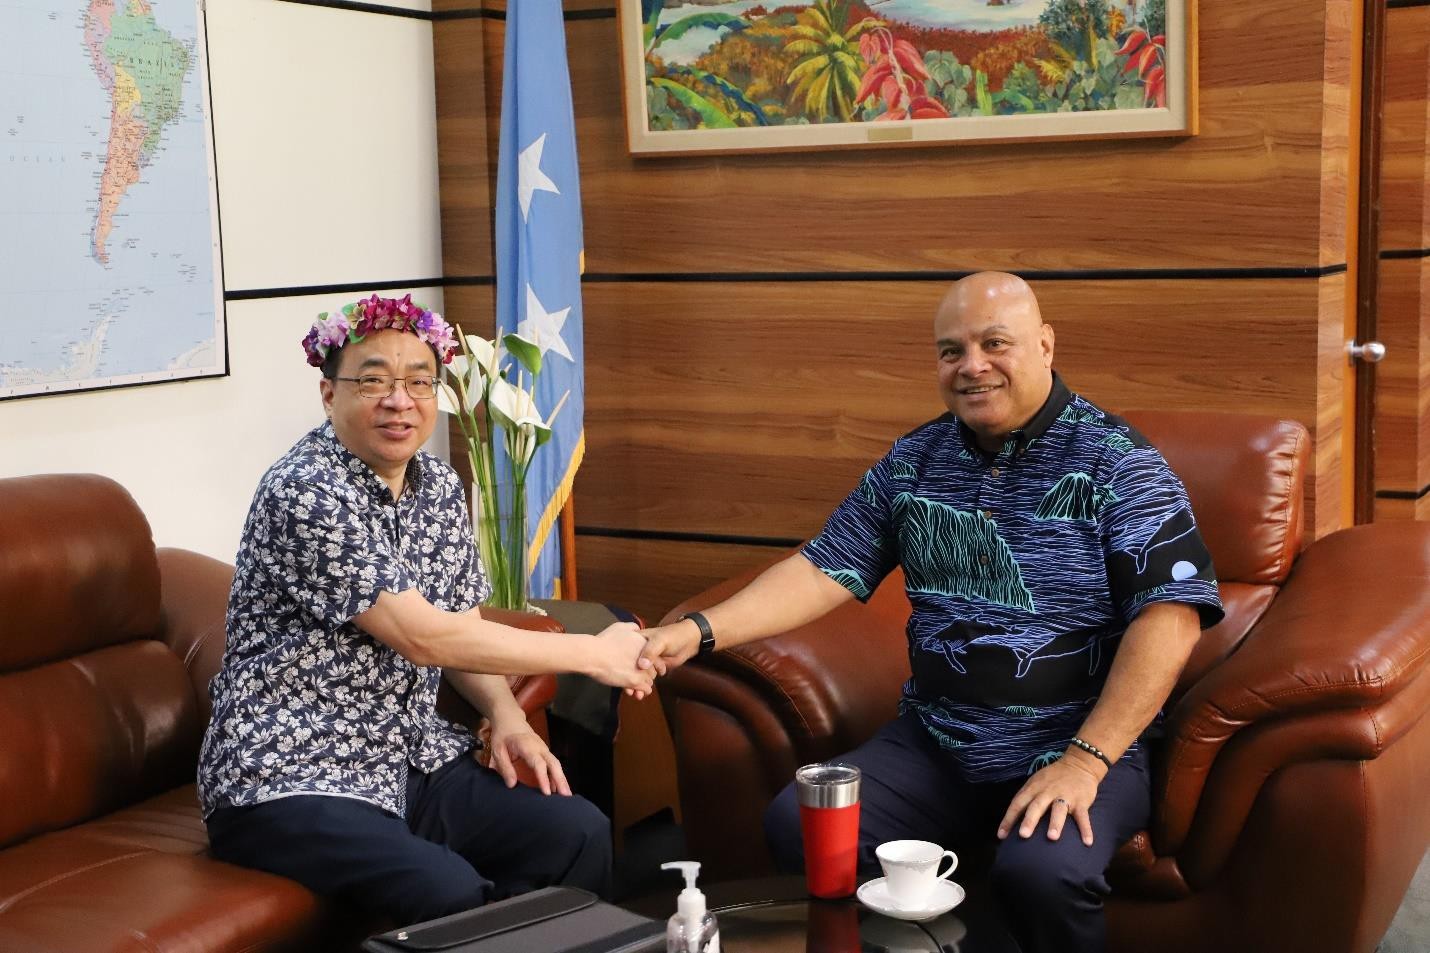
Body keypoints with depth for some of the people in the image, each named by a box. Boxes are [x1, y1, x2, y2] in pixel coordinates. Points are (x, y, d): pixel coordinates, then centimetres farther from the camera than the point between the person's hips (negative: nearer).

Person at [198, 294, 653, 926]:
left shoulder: (440, 487, 6)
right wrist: (591, 653, -16)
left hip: (413, 761, 8)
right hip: (291, 782, -7)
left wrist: (507, 716, -5)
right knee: (452, 896, -29)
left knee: (580, 833, -9)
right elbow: (422, 637, -23)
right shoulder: (304, 493, -19)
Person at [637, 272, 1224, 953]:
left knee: (1043, 871, -34)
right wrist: (700, 630, -9)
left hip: (1083, 749, -4)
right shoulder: (913, 461, 7)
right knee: (794, 827, -15)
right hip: (932, 744, 5)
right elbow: (826, 570, 6)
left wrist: (1084, 761, -22)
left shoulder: (1114, 462, -8)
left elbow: (1170, 616, -15)